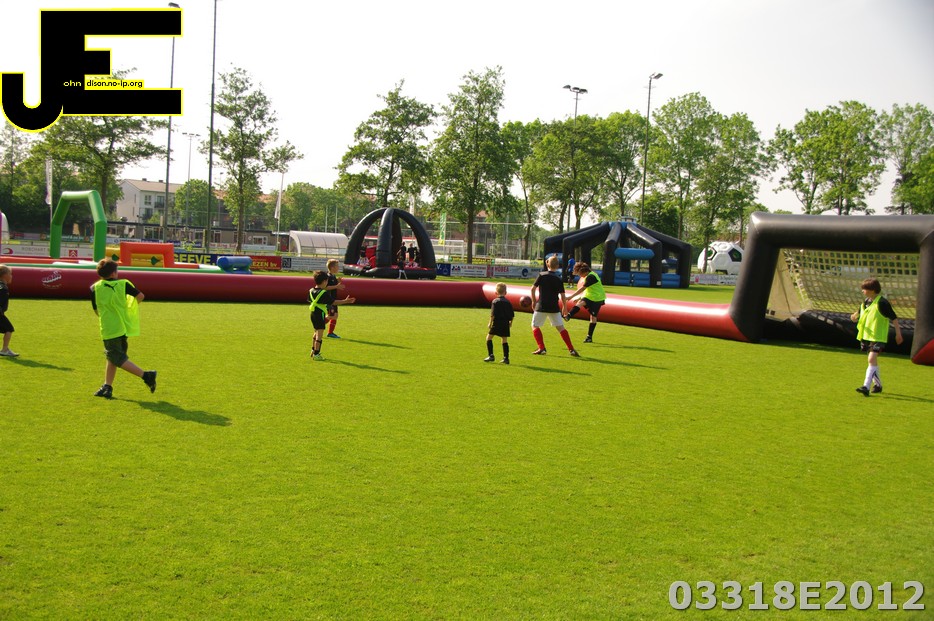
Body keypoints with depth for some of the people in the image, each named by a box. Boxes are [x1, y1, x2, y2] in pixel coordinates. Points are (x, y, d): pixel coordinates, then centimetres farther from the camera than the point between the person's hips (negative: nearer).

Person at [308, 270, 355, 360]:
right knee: (320, 334, -3)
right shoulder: (324, 293, -18)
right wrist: (345, 301, -14)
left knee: (316, 332, 23)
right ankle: (316, 354, -2)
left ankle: (313, 351, 31)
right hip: (320, 314, -8)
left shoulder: (311, 291, 5)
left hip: (313, 313, 8)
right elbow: (333, 302, -19)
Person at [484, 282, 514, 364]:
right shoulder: (508, 302, 9)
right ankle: (506, 358, 6)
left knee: (489, 337, 6)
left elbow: (493, 314, -12)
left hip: (497, 323, -5)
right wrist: (510, 322, 24)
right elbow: (512, 315, 10)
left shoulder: (495, 302, -6)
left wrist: (490, 323, -4)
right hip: (506, 324, 5)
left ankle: (491, 355, -1)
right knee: (505, 339, 8)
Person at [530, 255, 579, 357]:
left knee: (535, 326, 11)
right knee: (560, 327, 9)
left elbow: (533, 288, -4)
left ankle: (541, 348, -2)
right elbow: (562, 295, 1)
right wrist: (564, 307, 13)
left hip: (541, 306, -2)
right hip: (554, 307, 3)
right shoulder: (559, 279, 2)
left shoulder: (542, 275, -4)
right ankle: (571, 349, 3)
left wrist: (534, 301, 9)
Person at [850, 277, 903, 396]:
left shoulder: (882, 303, -14)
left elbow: (894, 318, -9)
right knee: (873, 361, 17)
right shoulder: (866, 301, 8)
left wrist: (898, 333, -8)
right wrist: (855, 316, -1)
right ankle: (877, 384, 31)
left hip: (878, 337, -8)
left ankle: (866, 387, -25)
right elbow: (860, 311, 22)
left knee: (872, 359, -18)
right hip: (867, 336, 8)